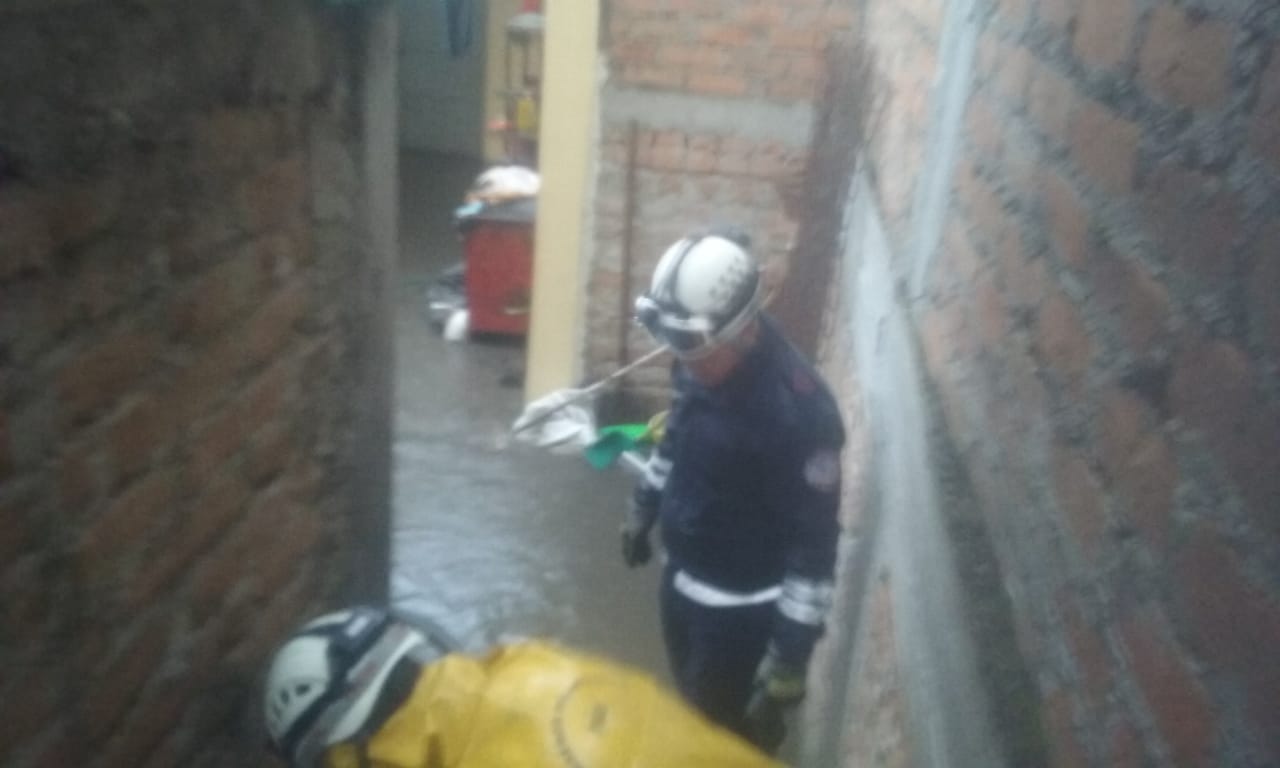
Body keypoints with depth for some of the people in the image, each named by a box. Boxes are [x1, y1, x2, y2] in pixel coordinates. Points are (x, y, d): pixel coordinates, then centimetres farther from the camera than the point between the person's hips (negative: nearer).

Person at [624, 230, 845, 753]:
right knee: (691, 701, 29)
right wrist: (642, 509, 22)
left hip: (743, 605, -7)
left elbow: (815, 540, -26)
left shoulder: (797, 409, -32)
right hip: (683, 573, 7)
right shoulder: (703, 361, -9)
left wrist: (789, 657, -24)